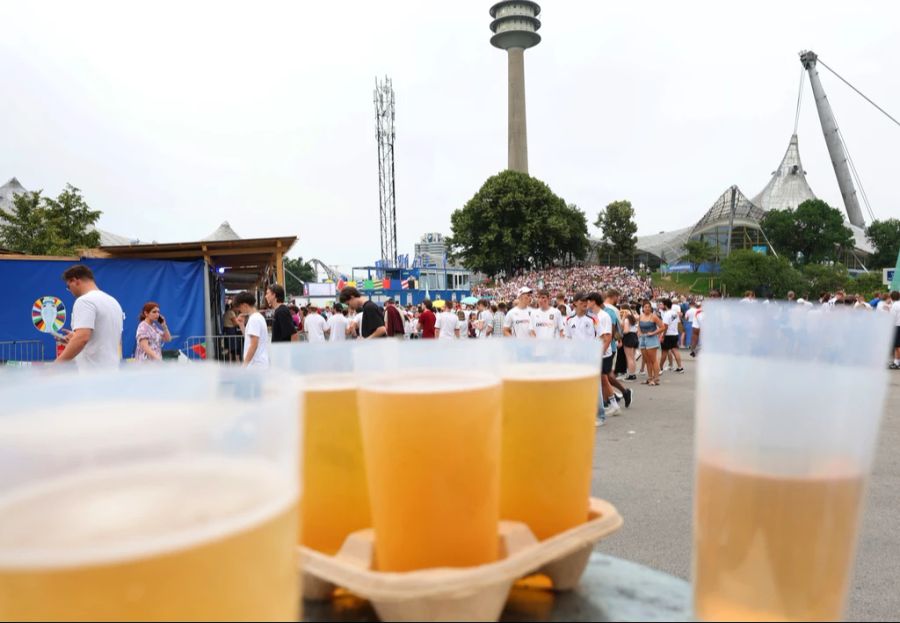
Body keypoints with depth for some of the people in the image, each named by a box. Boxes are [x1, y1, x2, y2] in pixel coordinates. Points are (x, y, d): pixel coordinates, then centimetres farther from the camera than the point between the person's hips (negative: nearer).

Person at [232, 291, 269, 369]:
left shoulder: (254, 319, -15)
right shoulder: (259, 317, 15)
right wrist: (242, 325, 13)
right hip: (260, 363, 10)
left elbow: (254, 345, -20)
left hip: (255, 364, -10)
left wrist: (244, 364, -18)